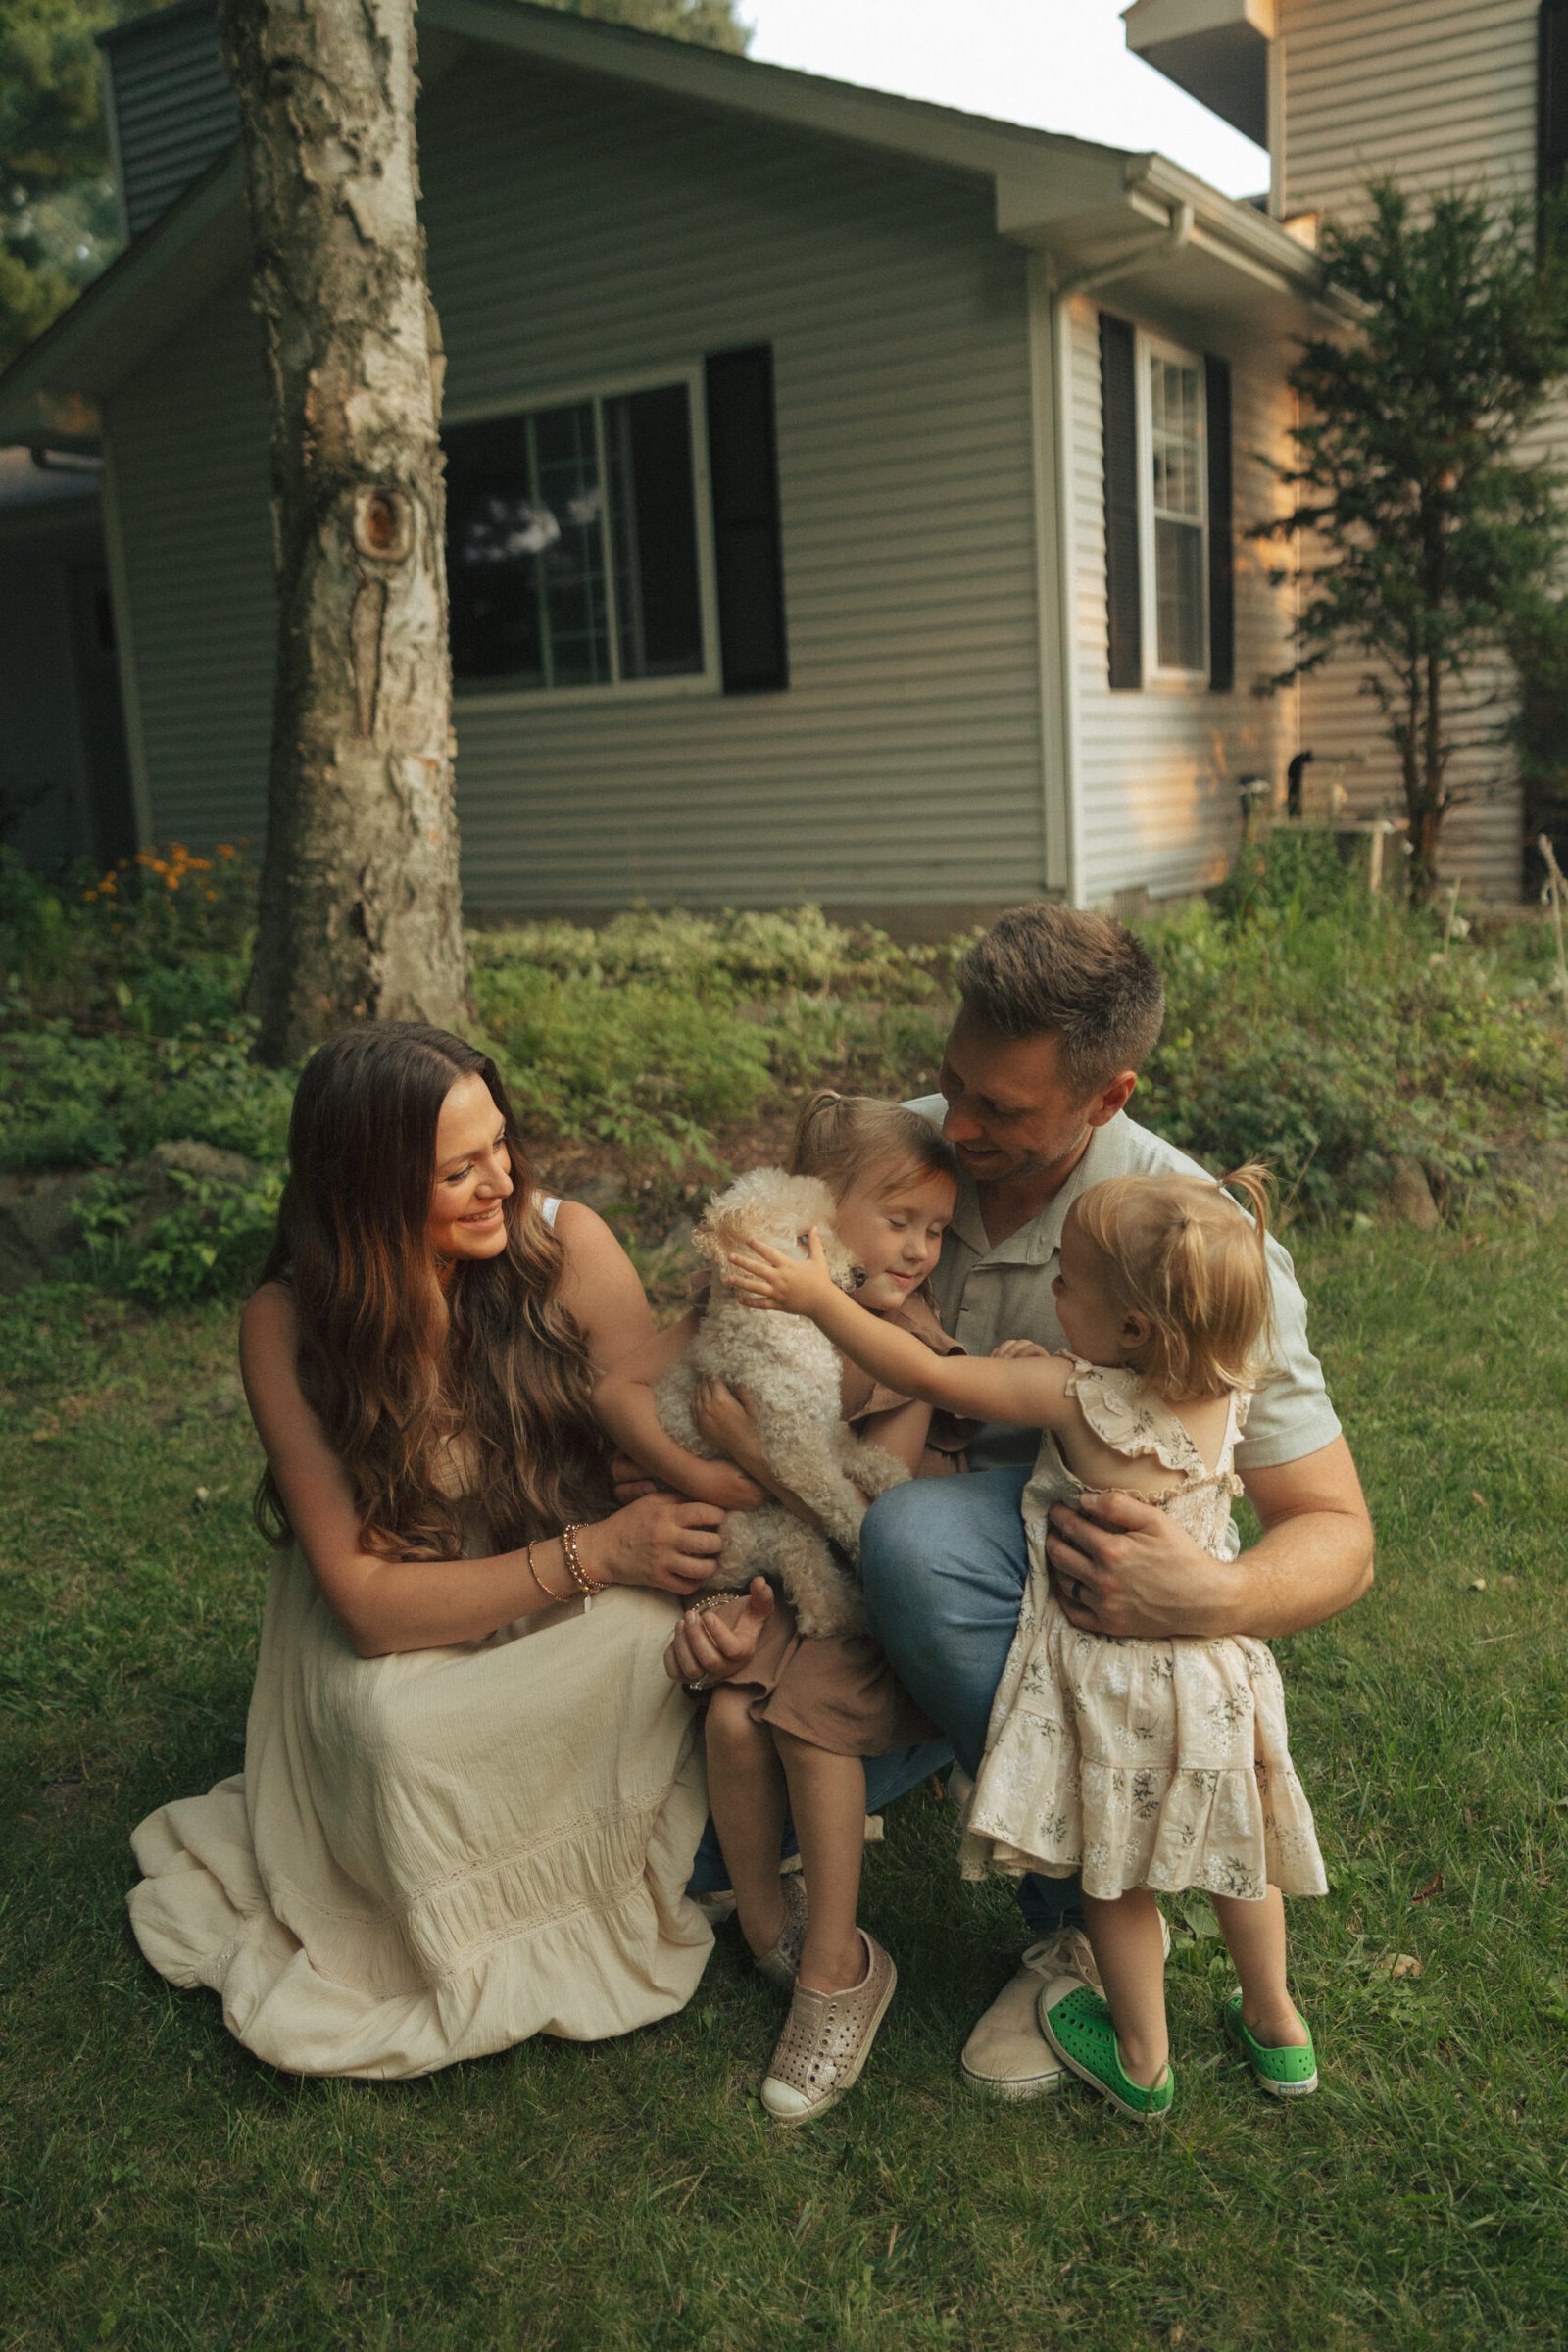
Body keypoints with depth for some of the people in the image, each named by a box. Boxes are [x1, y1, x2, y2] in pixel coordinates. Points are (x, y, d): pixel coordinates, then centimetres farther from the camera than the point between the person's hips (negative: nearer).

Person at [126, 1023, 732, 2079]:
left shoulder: (566, 1244, -18)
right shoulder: (289, 1326, -20)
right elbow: (367, 1598, -23)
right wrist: (593, 1554, -33)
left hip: (578, 1626, 2)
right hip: (398, 1643, -1)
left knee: (655, 1634, -31)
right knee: (396, 1726, -34)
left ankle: (596, 1885, -2)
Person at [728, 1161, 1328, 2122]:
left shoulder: (1080, 1399, -27)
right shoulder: (1229, 1387, -11)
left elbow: (928, 1375, -22)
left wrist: (817, 1298, -15)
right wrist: (1051, 1372, 2)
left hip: (1113, 1674, -5)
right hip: (1212, 1662, 5)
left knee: (1116, 1873, 17)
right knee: (1235, 1847, 26)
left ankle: (1142, 2060, 36)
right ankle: (1277, 2030, 44)